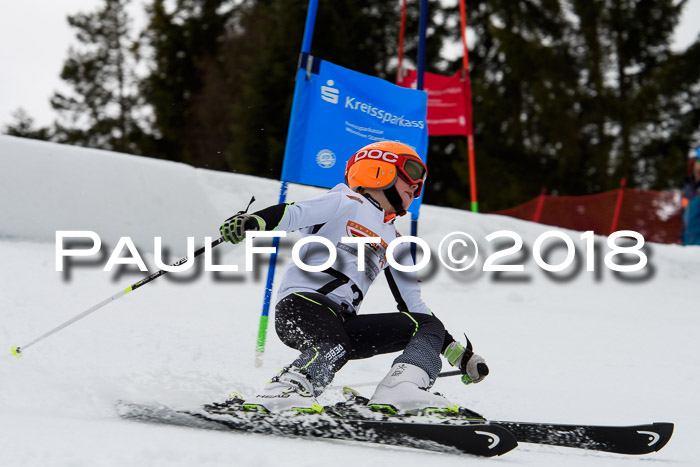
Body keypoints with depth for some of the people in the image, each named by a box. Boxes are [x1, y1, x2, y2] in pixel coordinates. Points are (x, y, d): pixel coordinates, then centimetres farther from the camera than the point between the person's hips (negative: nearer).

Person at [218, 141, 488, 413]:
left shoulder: (395, 244, 30)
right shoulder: (349, 204, 8)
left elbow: (413, 304, 31)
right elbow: (294, 214, -7)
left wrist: (459, 354, 26)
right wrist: (252, 222, -29)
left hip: (343, 321, 7)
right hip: (302, 301, -7)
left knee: (429, 326, -5)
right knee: (334, 348, -38)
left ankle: (401, 390, -28)